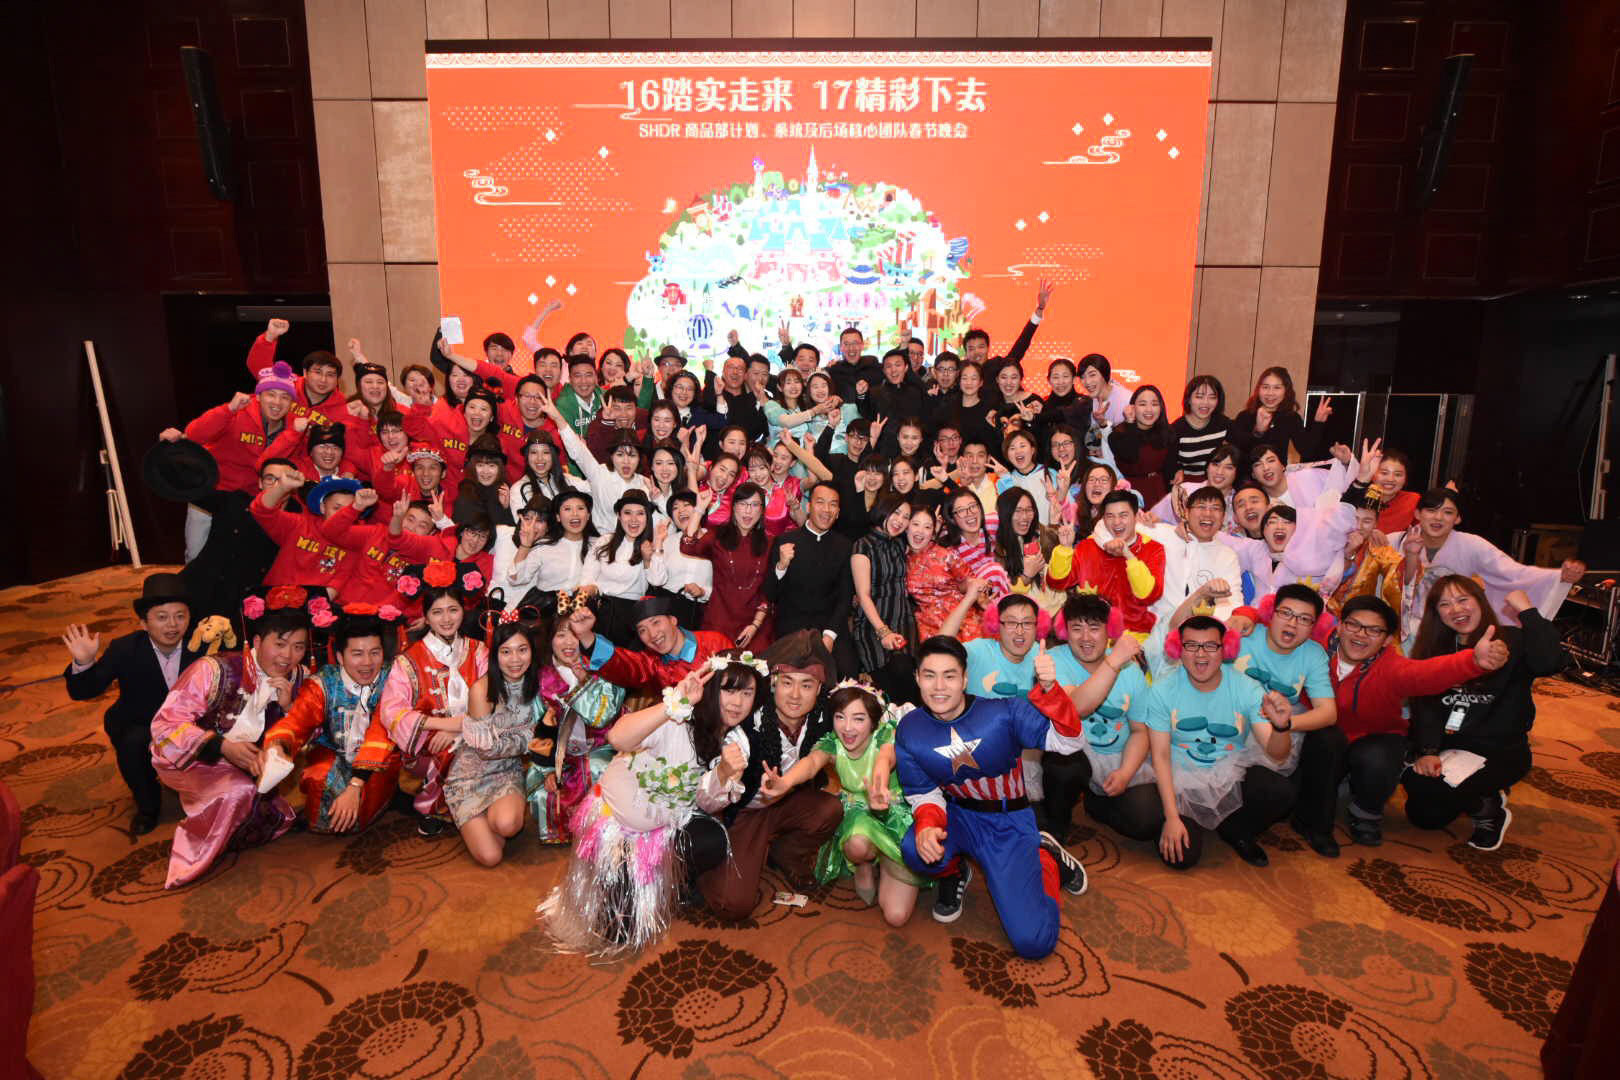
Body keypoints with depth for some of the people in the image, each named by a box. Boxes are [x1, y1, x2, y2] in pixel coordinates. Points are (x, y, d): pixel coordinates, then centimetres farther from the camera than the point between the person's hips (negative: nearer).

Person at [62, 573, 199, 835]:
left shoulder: (201, 645, -14)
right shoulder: (124, 649, -15)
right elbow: (83, 692, -12)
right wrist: (83, 662, -32)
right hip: (137, 728, -1)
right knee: (132, 743, -31)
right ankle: (147, 805, -2)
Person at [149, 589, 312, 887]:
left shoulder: (296, 678, -5)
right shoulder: (216, 670, -22)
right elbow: (166, 726, -22)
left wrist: (287, 706, -21)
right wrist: (223, 746, -34)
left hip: (242, 763, 5)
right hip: (188, 760, -5)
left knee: (278, 818, -11)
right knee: (241, 790, -32)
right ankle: (192, 860, -6)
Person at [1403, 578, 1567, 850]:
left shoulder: (1512, 641, -6)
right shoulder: (1435, 650, 6)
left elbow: (1551, 663, -31)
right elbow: (1425, 706, -4)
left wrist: (1527, 611, -22)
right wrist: (1427, 752, -18)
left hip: (1501, 752, -5)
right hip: (1451, 748, 5)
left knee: (1431, 786, -27)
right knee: (1422, 817, -6)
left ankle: (1490, 810, 5)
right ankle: (1482, 797, 23)